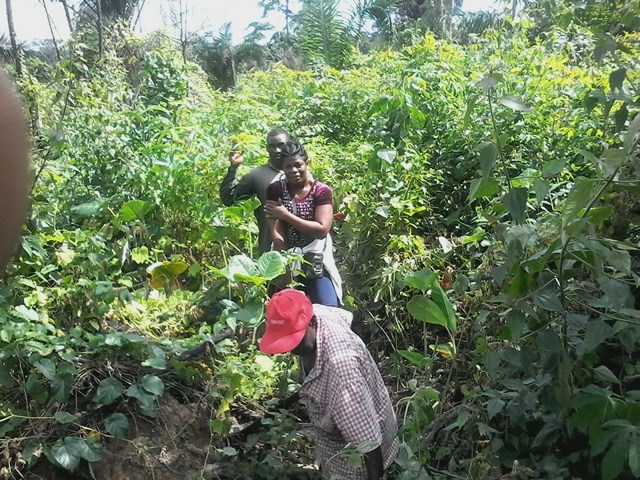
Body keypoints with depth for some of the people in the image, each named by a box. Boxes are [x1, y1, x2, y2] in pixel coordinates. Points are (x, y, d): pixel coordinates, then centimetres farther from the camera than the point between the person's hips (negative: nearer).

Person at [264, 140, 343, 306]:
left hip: (316, 262, -1)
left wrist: (285, 215, -16)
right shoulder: (275, 190, -4)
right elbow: (276, 234, -10)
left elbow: (322, 229, -18)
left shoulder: (322, 191, -7)